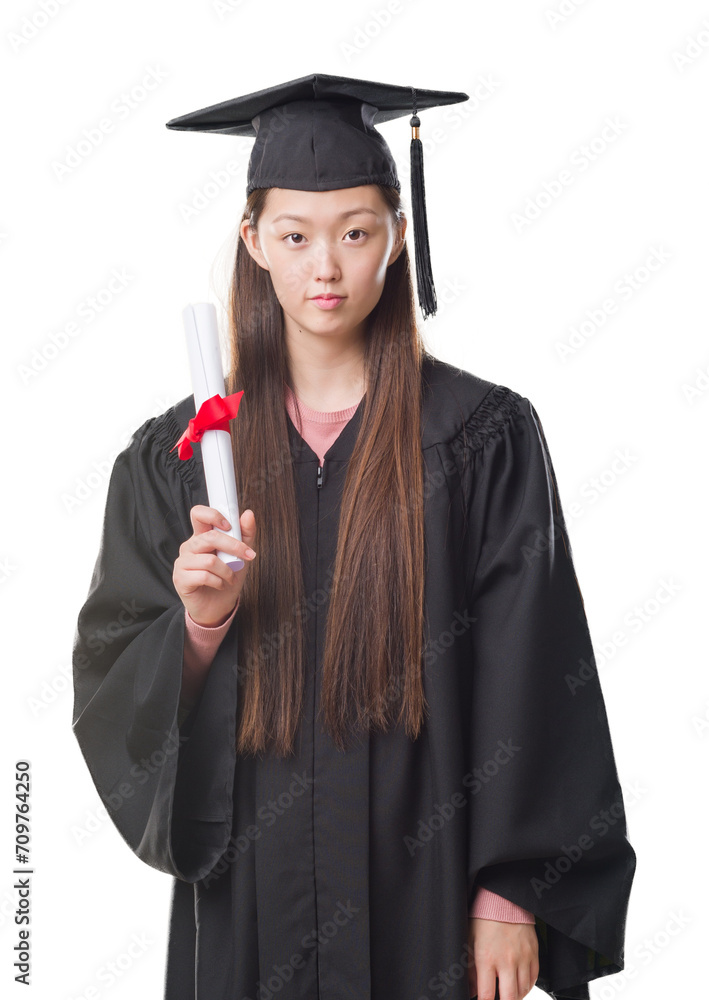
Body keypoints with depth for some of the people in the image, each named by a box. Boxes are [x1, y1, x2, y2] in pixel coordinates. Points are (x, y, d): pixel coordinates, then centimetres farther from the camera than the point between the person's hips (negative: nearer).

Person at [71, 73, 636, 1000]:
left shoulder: (482, 437, -4)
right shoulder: (176, 456, 1)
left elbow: (531, 682, -5)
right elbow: (114, 692, 1)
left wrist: (510, 897, -8)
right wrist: (200, 622, -18)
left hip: (426, 883, -1)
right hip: (250, 896, 2)